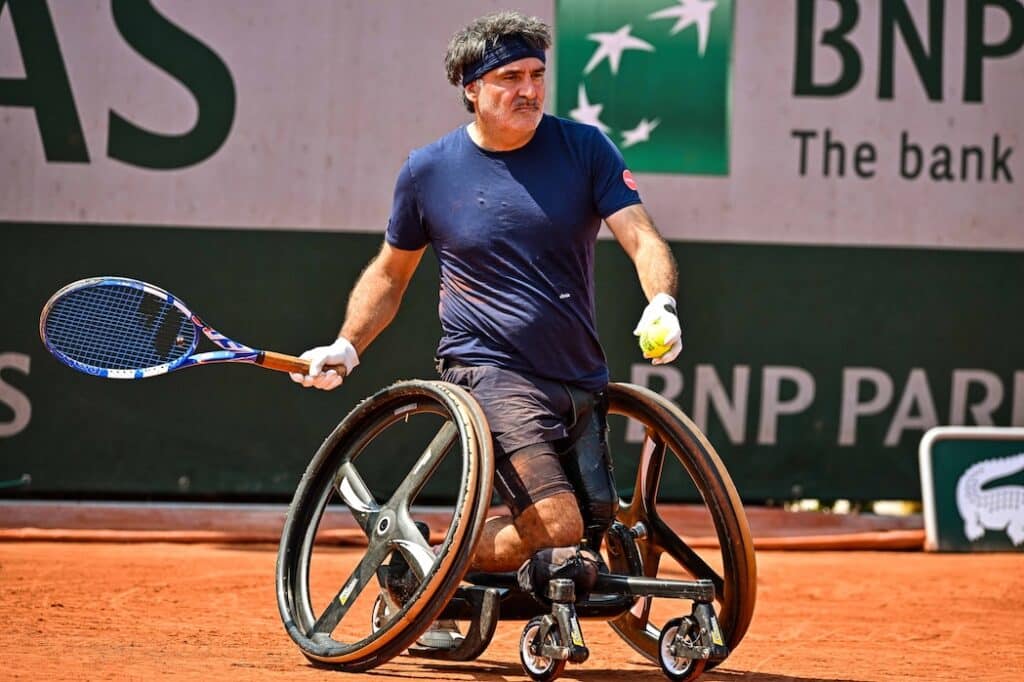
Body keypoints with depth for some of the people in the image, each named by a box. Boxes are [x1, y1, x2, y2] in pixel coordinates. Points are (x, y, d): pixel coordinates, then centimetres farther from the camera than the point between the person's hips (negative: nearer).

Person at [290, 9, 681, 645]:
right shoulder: (429, 169, 1)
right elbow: (391, 272, 15)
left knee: (589, 540, 3)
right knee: (555, 528, -22)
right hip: (490, 371, -4)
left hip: (582, 381, 4)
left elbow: (642, 237, -8)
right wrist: (346, 347, 3)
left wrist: (661, 302, -29)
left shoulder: (584, 148, 1)